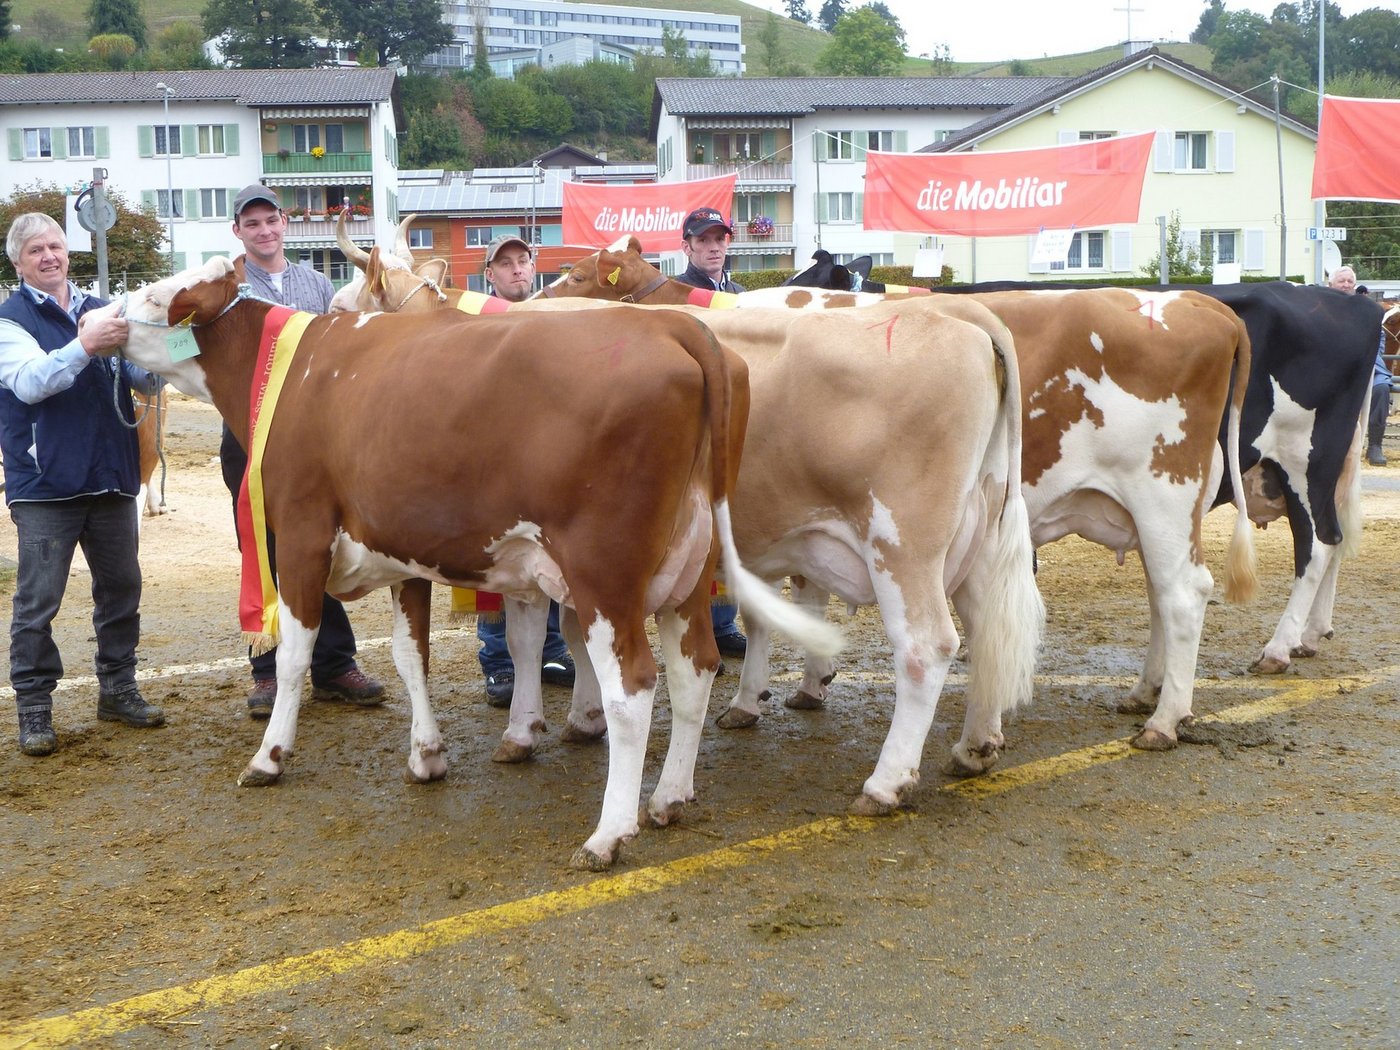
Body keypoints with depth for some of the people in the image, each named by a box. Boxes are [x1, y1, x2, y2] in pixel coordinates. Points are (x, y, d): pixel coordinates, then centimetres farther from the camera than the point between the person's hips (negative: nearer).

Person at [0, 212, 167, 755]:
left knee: (121, 588, 13)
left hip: (111, 478, 5)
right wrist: (84, 347, -33)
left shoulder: (99, 310, 12)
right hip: (44, 482, -5)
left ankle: (118, 689, 26)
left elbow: (147, 382, 9)